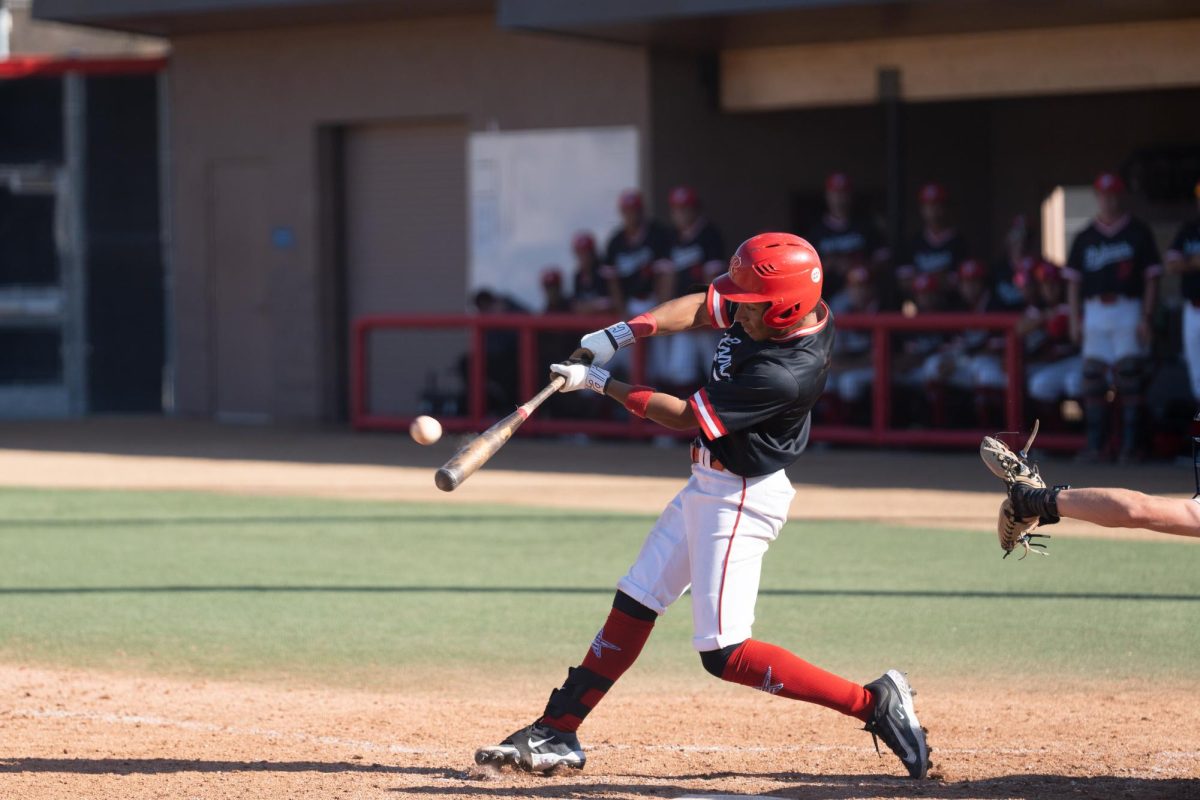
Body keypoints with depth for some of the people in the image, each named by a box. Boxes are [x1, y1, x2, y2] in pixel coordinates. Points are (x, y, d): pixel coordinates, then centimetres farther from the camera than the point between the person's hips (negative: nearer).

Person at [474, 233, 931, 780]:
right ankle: (557, 734, 21)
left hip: (741, 499, -10)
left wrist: (602, 384, -11)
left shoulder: (785, 374, -31)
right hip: (709, 486, 10)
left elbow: (684, 417, -21)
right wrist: (623, 333, -4)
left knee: (723, 654, -11)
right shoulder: (759, 313, -8)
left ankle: (874, 703, -8)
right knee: (634, 605, 13)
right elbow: (701, 308, 10)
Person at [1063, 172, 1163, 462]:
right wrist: (1075, 320, 5)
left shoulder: (1138, 232, 5)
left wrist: (1146, 317, -7)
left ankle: (1130, 446, -6)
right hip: (1094, 313, 3)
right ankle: (1095, 445, 3)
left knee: (1129, 378, -8)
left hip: (1128, 311, -3)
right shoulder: (1085, 237, 13)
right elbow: (1073, 280, 14)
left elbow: (1151, 278, 2)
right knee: (1092, 377, 0)